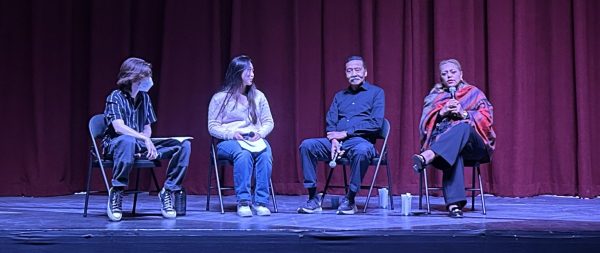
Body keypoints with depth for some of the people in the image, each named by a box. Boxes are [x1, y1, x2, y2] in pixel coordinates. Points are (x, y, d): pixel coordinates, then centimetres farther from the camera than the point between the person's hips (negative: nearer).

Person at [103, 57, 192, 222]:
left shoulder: (144, 97, 11)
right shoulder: (116, 97, -8)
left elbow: (147, 128, 11)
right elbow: (119, 127, -22)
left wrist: (147, 145, -10)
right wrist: (144, 139, -29)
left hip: (141, 145, 6)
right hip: (116, 144, -6)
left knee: (183, 145, -11)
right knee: (128, 142, -45)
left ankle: (168, 191, -5)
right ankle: (116, 192, -29)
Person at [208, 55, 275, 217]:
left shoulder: (258, 96, 14)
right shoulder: (220, 98, 3)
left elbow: (269, 122, 14)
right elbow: (213, 127, 0)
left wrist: (260, 133, -8)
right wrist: (231, 134, -17)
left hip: (254, 140, 3)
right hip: (227, 142, -3)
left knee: (265, 154, -33)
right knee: (243, 154, -38)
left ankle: (261, 202, -34)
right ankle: (243, 202, -37)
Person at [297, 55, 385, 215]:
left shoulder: (376, 93, 8)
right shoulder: (339, 96, 23)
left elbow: (376, 123, -4)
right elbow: (330, 123, 15)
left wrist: (345, 133, -9)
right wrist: (334, 140, -9)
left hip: (361, 140, -5)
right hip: (337, 142, 5)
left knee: (361, 151, -41)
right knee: (307, 145, -21)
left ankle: (349, 200, -26)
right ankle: (313, 199, -20)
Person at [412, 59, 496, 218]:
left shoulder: (474, 93, 19)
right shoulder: (434, 96, 24)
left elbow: (486, 118, 4)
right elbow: (426, 121, 10)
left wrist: (464, 114, -11)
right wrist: (442, 112, -8)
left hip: (474, 144, -1)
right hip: (440, 141, 1)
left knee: (462, 127, -38)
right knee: (454, 153, -39)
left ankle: (427, 156, -61)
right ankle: (454, 203, -54)